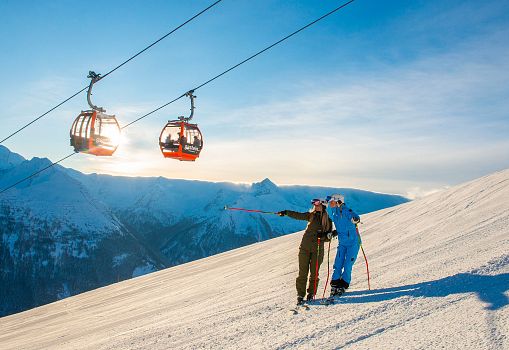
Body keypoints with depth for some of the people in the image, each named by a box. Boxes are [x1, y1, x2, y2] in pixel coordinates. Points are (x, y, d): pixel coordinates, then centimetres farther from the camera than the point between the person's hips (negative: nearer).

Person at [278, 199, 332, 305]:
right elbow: (298, 215, -3)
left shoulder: (328, 220, 6)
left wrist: (323, 236, -15)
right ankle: (300, 295, 5)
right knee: (303, 272, -1)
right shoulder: (311, 215, 8)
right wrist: (286, 212, -16)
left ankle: (311, 294, 19)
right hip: (305, 247, 0)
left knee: (314, 273, 3)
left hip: (318, 249, 0)